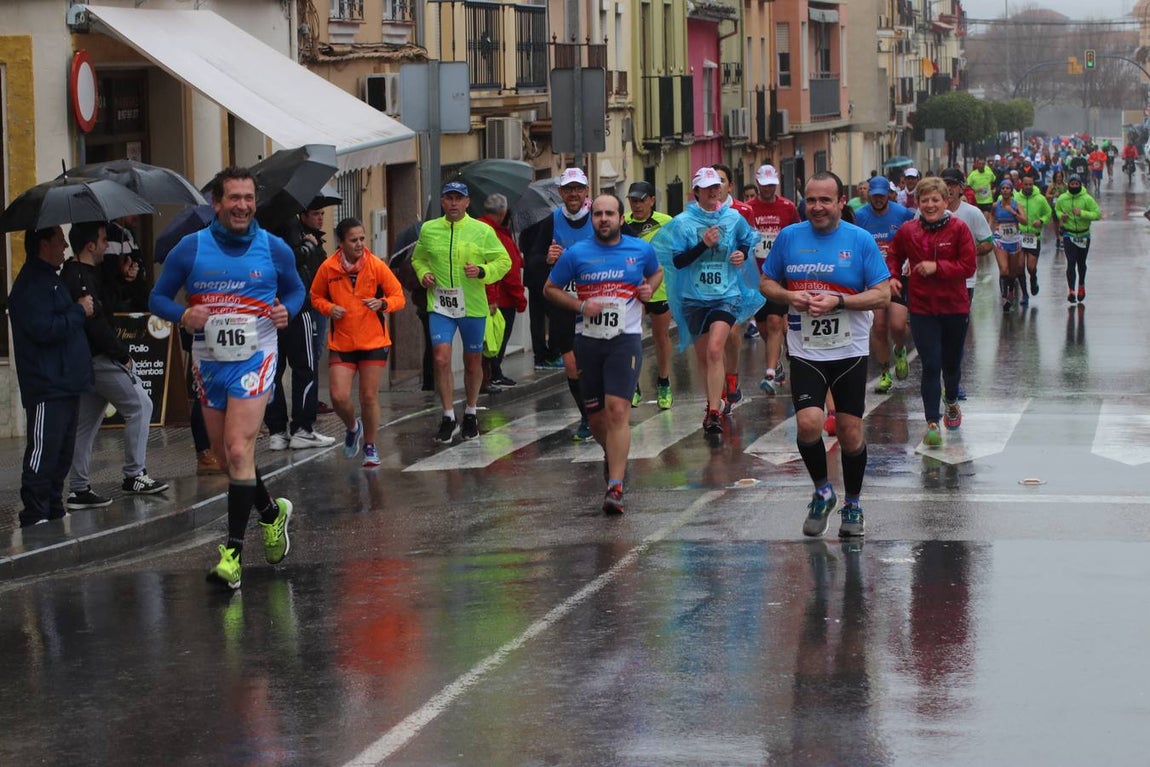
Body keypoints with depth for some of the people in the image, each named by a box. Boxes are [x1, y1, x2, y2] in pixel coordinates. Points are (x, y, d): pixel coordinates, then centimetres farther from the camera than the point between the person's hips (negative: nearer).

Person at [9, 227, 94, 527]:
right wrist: (79, 312, -15)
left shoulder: (49, 279, 20)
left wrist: (80, 309, 13)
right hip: (47, 388, -11)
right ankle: (35, 516, -7)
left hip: (65, 384, 11)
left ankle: (54, 511, 20)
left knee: (61, 453, 13)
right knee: (43, 452, -10)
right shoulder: (30, 285, -14)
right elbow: (42, 329, -25)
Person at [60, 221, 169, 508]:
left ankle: (78, 489, 12)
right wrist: (123, 353, -14)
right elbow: (97, 324, -23)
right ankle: (135, 474, -2)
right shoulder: (83, 279, -18)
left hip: (85, 360, 10)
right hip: (99, 358, -10)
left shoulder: (70, 274, 14)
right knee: (139, 404, -3)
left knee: (86, 424, 11)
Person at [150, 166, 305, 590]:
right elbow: (158, 297, 6)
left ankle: (232, 552, -15)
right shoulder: (190, 249, -1)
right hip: (209, 362, 3)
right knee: (226, 454, 13)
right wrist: (183, 315, -15)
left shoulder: (274, 249, -1)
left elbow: (296, 290, 15)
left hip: (254, 359, -3)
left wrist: (288, 310, -7)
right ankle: (271, 512, 40)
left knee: (238, 450, -16)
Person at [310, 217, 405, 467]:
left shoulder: (377, 265, -7)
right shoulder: (328, 268, -5)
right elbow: (316, 296, 10)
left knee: (369, 397, 0)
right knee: (339, 397, -10)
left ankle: (370, 446, 21)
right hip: (341, 343, 1)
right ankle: (352, 428, 24)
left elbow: (399, 297, 0)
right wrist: (329, 308, -10)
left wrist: (382, 303, -20)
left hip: (373, 342, -1)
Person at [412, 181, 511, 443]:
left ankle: (471, 413, 31)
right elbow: (418, 258, 20)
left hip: (473, 306, 0)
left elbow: (504, 261, 3)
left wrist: (483, 271, -16)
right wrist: (423, 274, -1)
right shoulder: (428, 230, 4)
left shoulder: (483, 231, -2)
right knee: (441, 359, -13)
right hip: (440, 306, 0)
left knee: (473, 362, 11)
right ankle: (448, 418, -3)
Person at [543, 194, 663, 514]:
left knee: (618, 410, -16)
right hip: (588, 340, 2)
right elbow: (550, 289, 8)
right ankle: (611, 454, 45)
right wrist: (581, 306, -8)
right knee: (595, 414, 11)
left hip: (625, 340, -2)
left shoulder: (641, 250, 3)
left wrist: (650, 288, 2)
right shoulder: (576, 253, 0)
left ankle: (615, 487, -18)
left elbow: (656, 272, 24)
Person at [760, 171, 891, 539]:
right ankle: (821, 490, 9)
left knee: (851, 433, 4)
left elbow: (882, 295, -5)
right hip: (805, 352, 1)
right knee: (808, 423, -17)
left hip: (850, 352, 0)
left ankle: (852, 505, 24)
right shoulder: (789, 237, 2)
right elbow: (766, 283, 12)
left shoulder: (861, 240, -4)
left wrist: (838, 301, -18)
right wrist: (790, 296, -10)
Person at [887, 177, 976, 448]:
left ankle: (952, 403, 46)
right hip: (922, 309, 0)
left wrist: (937, 266, -21)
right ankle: (932, 423, -8)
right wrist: (893, 276, -1)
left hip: (955, 307, 0)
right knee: (930, 366, -9)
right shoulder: (908, 231, -1)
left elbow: (968, 267, -11)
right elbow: (895, 256, 17)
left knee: (951, 362, 17)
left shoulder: (958, 229, -7)